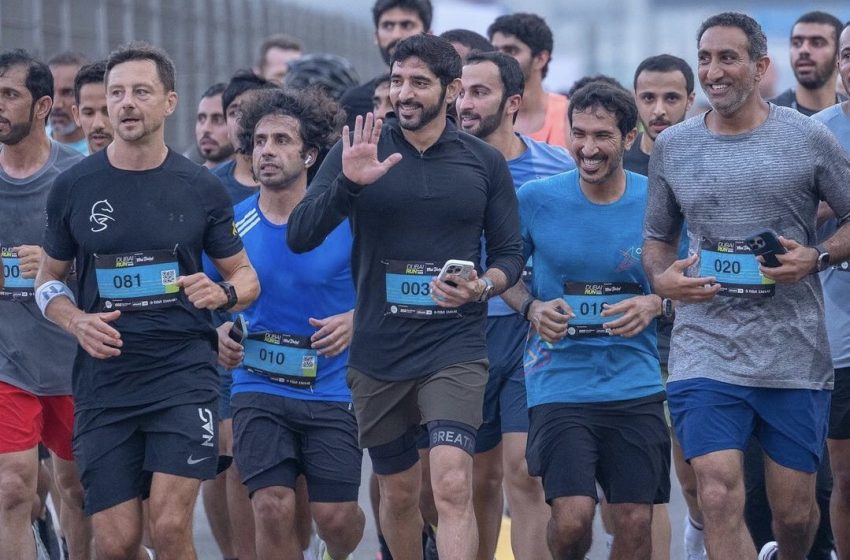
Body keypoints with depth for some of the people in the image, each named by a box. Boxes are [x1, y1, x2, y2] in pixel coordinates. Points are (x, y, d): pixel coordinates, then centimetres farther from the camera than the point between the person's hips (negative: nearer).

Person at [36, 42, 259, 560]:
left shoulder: (201, 188, 2)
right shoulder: (73, 187, 3)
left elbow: (246, 276, 12)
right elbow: (49, 279, 14)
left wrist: (224, 294, -11)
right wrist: (77, 322, -7)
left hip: (184, 374, -1)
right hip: (104, 377, 1)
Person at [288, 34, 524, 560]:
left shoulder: (486, 162, 3)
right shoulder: (359, 151, 1)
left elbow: (510, 255, 9)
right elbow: (299, 237, -7)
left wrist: (483, 286, -13)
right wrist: (348, 183, -23)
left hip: (455, 346, -2)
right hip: (378, 353, 2)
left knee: (453, 485, -19)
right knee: (399, 492, 13)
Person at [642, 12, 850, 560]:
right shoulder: (672, 146, 8)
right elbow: (658, 237, 19)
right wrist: (663, 278, -3)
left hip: (794, 354, -1)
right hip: (706, 353, 1)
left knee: (795, 510, 8)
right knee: (719, 497, -15)